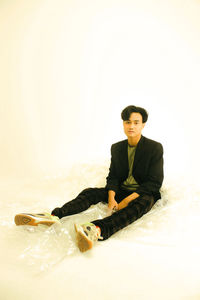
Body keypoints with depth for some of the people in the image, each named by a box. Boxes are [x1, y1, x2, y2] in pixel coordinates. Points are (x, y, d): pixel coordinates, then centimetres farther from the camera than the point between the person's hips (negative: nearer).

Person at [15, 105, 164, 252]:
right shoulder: (117, 148, 7)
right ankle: (53, 216, -41)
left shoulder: (155, 148, -8)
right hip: (121, 190, 5)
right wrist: (111, 197, -16)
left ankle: (97, 230, -65)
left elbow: (155, 183, -13)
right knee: (89, 192, -18)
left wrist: (127, 200, -23)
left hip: (144, 192, -5)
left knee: (142, 203, -40)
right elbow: (113, 176, 5)